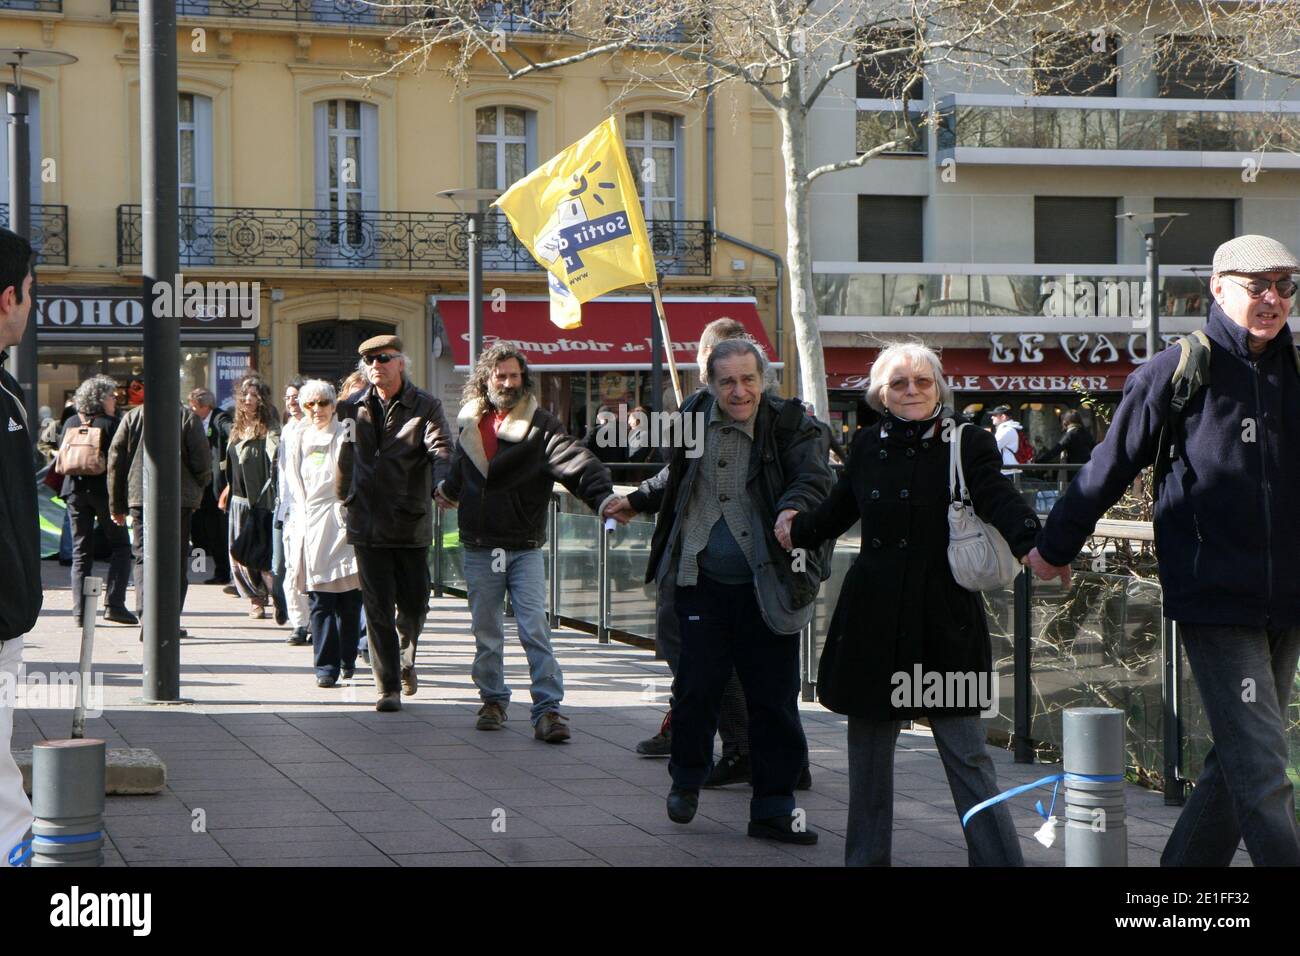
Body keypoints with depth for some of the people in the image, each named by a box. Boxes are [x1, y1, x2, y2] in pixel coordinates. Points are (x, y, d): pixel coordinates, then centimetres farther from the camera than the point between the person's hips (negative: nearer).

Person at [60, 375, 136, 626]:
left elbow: (61, 459, 9)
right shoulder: (111, 424, -7)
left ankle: (80, 609, 1)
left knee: (81, 551, 9)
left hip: (76, 490, 4)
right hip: (104, 490, -4)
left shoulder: (71, 423, 7)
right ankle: (114, 603, -5)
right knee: (120, 545, 7)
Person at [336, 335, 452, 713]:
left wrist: (440, 484, -37)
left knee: (414, 605, 5)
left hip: (411, 522, -1)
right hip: (367, 523, 1)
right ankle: (388, 688, 4)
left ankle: (406, 658, 37)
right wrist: (344, 496, 20)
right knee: (378, 609, -2)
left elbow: (442, 451, -17)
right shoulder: (354, 407, 7)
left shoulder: (425, 407, -3)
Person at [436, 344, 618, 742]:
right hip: (479, 549, 4)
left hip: (525, 548, -4)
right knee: (485, 631, 12)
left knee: (535, 629, -11)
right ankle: (493, 699, 27)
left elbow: (574, 461, -22)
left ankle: (548, 708, -9)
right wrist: (448, 492, 47)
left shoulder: (540, 425, -7)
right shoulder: (471, 424, 7)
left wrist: (603, 496, -39)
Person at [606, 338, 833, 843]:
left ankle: (773, 807, 14)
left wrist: (794, 509, -44)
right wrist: (636, 502, 30)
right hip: (703, 582, 2)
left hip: (768, 588, -2)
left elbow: (814, 478, -24)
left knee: (774, 697, 2)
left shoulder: (792, 426, -7)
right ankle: (687, 779, 30)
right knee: (697, 686, 4)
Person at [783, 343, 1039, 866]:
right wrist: (797, 532, 19)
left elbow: (999, 501, -18)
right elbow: (839, 508, 26)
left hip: (944, 617, -4)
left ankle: (1000, 860, -2)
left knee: (967, 752, -5)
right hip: (873, 616, 4)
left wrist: (1033, 544, -35)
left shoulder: (968, 445, -2)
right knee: (869, 748, 11)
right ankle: (865, 857, 22)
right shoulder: (868, 445, 10)